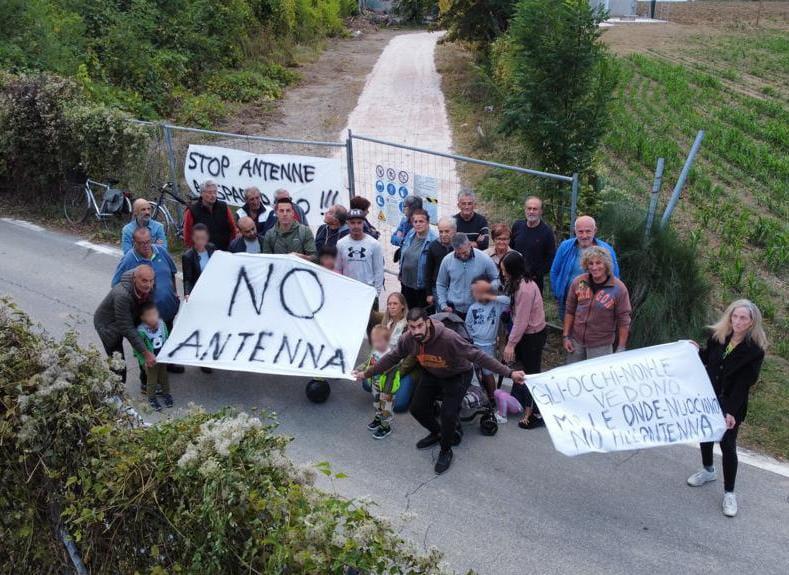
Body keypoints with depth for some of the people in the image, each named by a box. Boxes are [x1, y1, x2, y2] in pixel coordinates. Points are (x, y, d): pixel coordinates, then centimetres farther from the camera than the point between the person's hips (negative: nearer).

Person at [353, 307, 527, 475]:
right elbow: (391, 358, -5)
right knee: (417, 408, 6)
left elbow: (477, 355, -37)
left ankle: (446, 451, 13)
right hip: (431, 374, 5)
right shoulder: (407, 339, -23)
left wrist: (509, 373, -39)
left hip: (457, 376, -5)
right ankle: (436, 433, 39)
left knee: (448, 414, -17)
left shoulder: (449, 338, -39)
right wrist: (366, 373, 1)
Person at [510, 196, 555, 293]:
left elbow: (551, 258, -4)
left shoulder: (547, 231, -6)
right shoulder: (517, 225, 5)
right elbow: (509, 248, 15)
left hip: (535, 280, -3)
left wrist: (537, 274, -11)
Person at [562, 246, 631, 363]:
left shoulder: (619, 288, -13)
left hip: (601, 346, -3)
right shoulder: (578, 282, -4)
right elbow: (570, 311, 6)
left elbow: (623, 321, -8)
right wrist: (565, 336, 3)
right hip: (576, 341, 3)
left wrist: (621, 348, -8)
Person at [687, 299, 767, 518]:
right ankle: (708, 470, 47)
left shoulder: (755, 349, -17)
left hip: (732, 404, -5)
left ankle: (729, 492, 16)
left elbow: (743, 383, -19)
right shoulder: (717, 336, -5)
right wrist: (696, 351, -11)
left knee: (727, 445, 0)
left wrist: (731, 411, -24)